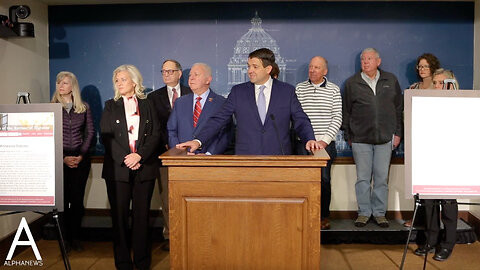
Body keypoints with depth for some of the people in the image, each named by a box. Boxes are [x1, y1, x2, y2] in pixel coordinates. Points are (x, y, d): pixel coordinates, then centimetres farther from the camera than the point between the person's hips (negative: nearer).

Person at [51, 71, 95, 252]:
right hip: (59, 160, -1)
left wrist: (81, 155, -6)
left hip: (81, 159, 1)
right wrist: (63, 157, -9)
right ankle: (65, 238, 13)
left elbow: (90, 133, 6)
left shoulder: (84, 108, 7)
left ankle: (76, 237, 14)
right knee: (62, 199, 1)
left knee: (77, 199, 3)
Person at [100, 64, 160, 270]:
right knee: (119, 215, 3)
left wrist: (139, 155, -13)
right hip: (117, 168, 0)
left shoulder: (147, 105, 10)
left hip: (144, 167, 0)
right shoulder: (111, 106, 10)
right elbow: (106, 136, 1)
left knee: (141, 215, 2)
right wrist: (124, 159, -11)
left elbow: (155, 134, 2)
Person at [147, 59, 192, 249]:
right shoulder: (154, 97, 11)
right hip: (164, 153, 1)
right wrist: (166, 145, -8)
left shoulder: (192, 94, 8)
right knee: (166, 198, 3)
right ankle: (169, 236, 13)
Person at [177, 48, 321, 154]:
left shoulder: (287, 91, 5)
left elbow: (301, 121, 7)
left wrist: (310, 139, -12)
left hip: (279, 160, 0)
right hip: (245, 160, 1)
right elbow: (219, 119, 3)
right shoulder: (238, 92, 7)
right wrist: (198, 140, -8)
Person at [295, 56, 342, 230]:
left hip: (326, 143, -1)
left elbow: (337, 118, 1)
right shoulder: (299, 89, 8)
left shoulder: (333, 90, 5)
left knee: (324, 179, 1)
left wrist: (325, 140, -9)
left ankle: (324, 216, 15)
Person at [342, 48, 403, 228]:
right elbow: (346, 112, 9)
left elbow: (399, 108, 13)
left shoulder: (391, 81, 9)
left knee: (382, 178, 4)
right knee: (363, 178, 3)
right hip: (360, 139, -1)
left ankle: (380, 213, 17)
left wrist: (397, 133, 7)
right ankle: (364, 212, 15)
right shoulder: (352, 83, 6)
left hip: (385, 138, 1)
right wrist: (348, 136, 6)